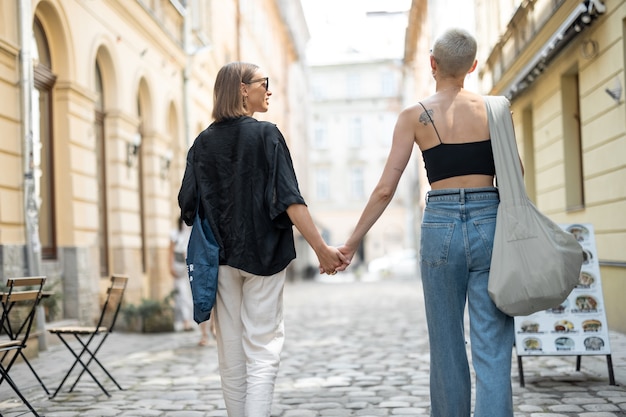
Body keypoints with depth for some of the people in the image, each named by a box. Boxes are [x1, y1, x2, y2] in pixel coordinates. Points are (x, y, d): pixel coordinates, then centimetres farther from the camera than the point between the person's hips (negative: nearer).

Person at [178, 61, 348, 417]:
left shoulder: (204, 142, 6)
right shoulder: (266, 134, -6)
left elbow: (189, 205, 4)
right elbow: (289, 199, -14)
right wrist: (321, 248, -14)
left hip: (220, 257, 4)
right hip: (263, 255, -4)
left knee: (231, 353, 11)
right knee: (262, 349, -1)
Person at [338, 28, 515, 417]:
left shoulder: (415, 116, 1)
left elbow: (385, 189, -1)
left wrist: (351, 243, 6)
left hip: (441, 227, 0)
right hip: (490, 224, 0)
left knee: (447, 346, 13)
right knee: (493, 351, -1)